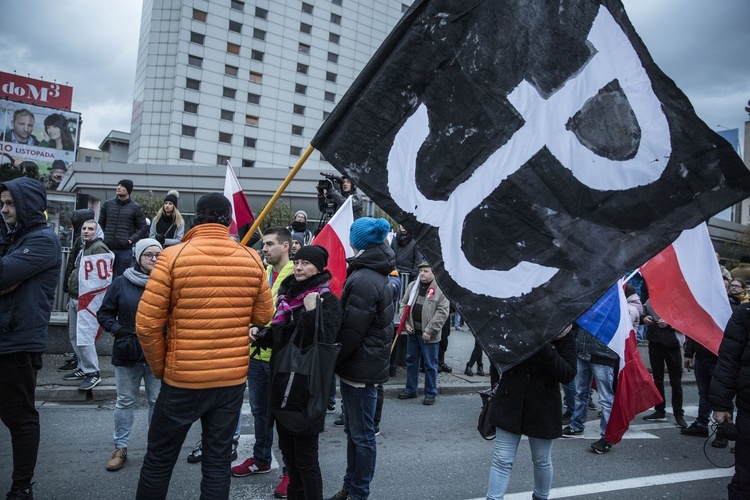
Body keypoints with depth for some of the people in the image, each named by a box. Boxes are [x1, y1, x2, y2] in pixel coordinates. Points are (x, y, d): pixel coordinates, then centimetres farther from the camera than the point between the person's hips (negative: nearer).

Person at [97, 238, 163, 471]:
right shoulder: (121, 283, -1)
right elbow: (104, 314, 4)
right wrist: (118, 330, -11)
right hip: (127, 353, 1)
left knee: (157, 401, 11)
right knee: (125, 401, 12)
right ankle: (120, 448, 26)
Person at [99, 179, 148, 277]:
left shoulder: (136, 207, 1)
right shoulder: (107, 204, 11)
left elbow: (144, 228, 2)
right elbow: (101, 223, 18)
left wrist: (131, 239, -9)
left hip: (125, 250, -3)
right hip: (107, 248, 3)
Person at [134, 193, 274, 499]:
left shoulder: (173, 256, -11)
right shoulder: (251, 260, -3)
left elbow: (146, 325, -11)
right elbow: (263, 317, 5)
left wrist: (159, 367, 3)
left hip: (182, 380, -2)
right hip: (233, 379, 2)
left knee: (159, 461, 16)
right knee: (218, 462, 14)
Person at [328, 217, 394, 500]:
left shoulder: (364, 280, -22)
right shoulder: (375, 274, 11)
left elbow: (350, 332, -22)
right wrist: (338, 361, 16)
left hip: (361, 368, -10)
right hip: (364, 365, 10)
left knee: (361, 434, 4)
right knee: (354, 431, 19)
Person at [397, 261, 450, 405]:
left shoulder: (441, 290, -11)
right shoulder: (412, 286, 7)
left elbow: (442, 312, -16)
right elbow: (404, 304, 12)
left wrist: (429, 331, -18)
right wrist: (405, 323, -1)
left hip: (428, 335, -6)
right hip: (412, 331, 6)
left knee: (430, 365, 5)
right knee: (411, 361, 16)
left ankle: (430, 394, 19)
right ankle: (410, 390, 31)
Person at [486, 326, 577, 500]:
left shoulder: (565, 337, -7)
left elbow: (568, 374, -17)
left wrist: (545, 346, -29)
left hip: (542, 408, 0)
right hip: (510, 403, 0)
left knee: (542, 461, 18)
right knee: (502, 460, 3)